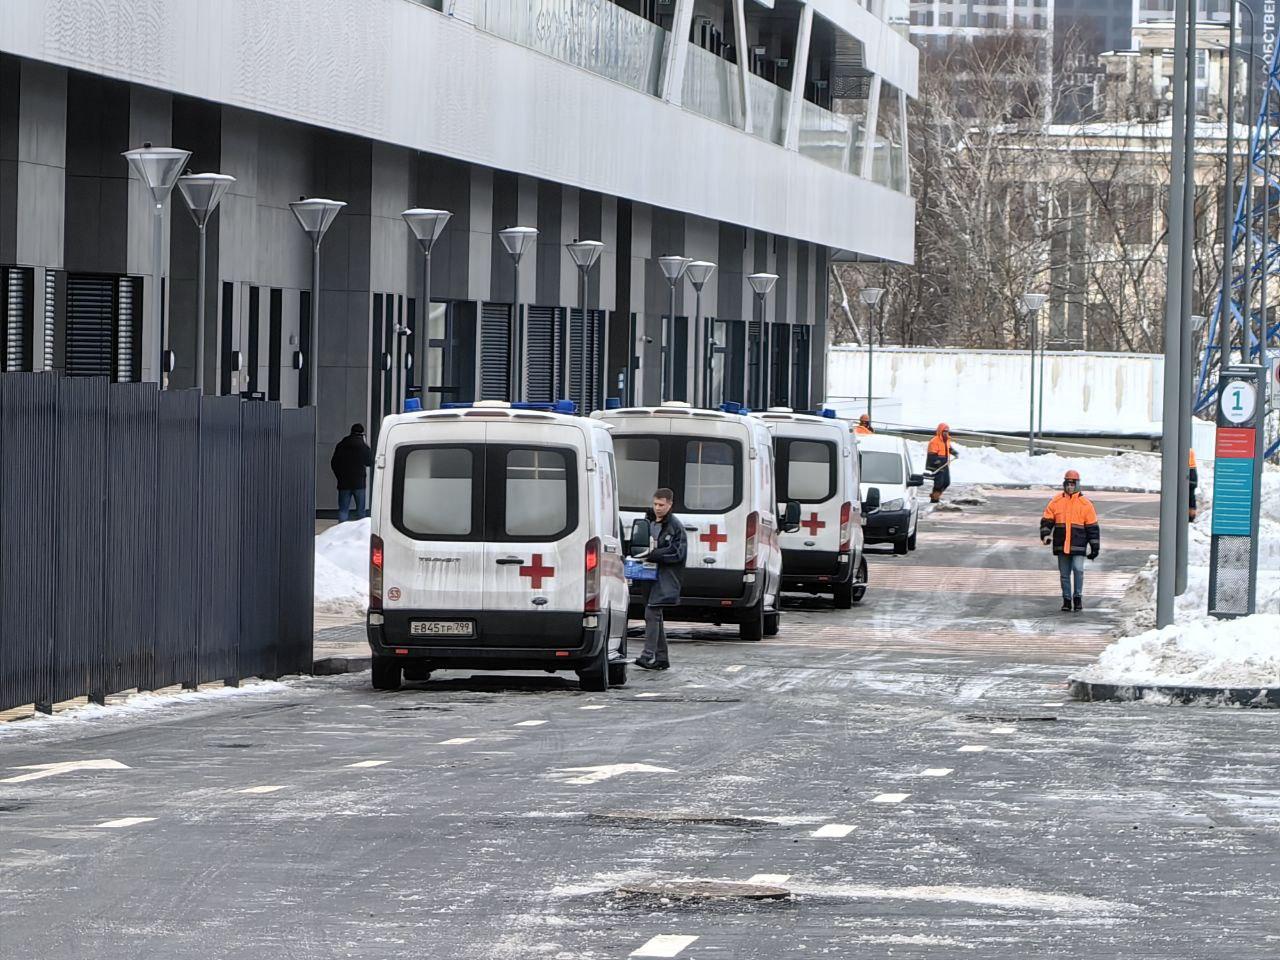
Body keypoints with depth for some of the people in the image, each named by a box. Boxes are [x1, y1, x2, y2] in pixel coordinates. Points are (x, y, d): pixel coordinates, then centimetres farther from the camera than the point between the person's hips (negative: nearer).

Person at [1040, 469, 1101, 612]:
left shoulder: (1085, 504, 2)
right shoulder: (1056, 502, 7)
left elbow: (1092, 527, 4)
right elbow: (1046, 520, 8)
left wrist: (1095, 547, 3)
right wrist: (1045, 534, -11)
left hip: (1078, 546, -2)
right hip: (1061, 545, 2)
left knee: (1078, 569, -16)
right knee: (1064, 574, 7)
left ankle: (1078, 596, -3)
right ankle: (1067, 599, 15)